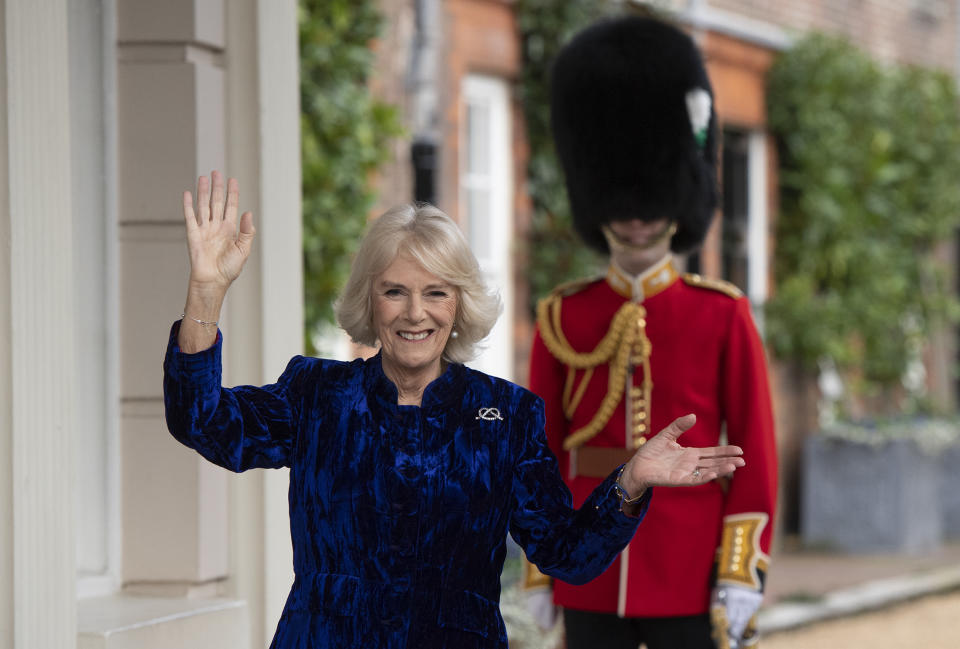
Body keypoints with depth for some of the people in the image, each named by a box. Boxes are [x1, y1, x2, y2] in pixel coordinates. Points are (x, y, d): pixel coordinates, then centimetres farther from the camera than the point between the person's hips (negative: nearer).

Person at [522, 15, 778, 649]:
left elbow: (756, 453, -2)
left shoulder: (724, 316, -1)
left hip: (689, 581, -2)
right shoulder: (561, 320, 5)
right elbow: (542, 454, 9)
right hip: (590, 581, 2)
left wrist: (742, 573, -9)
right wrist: (539, 571, 6)